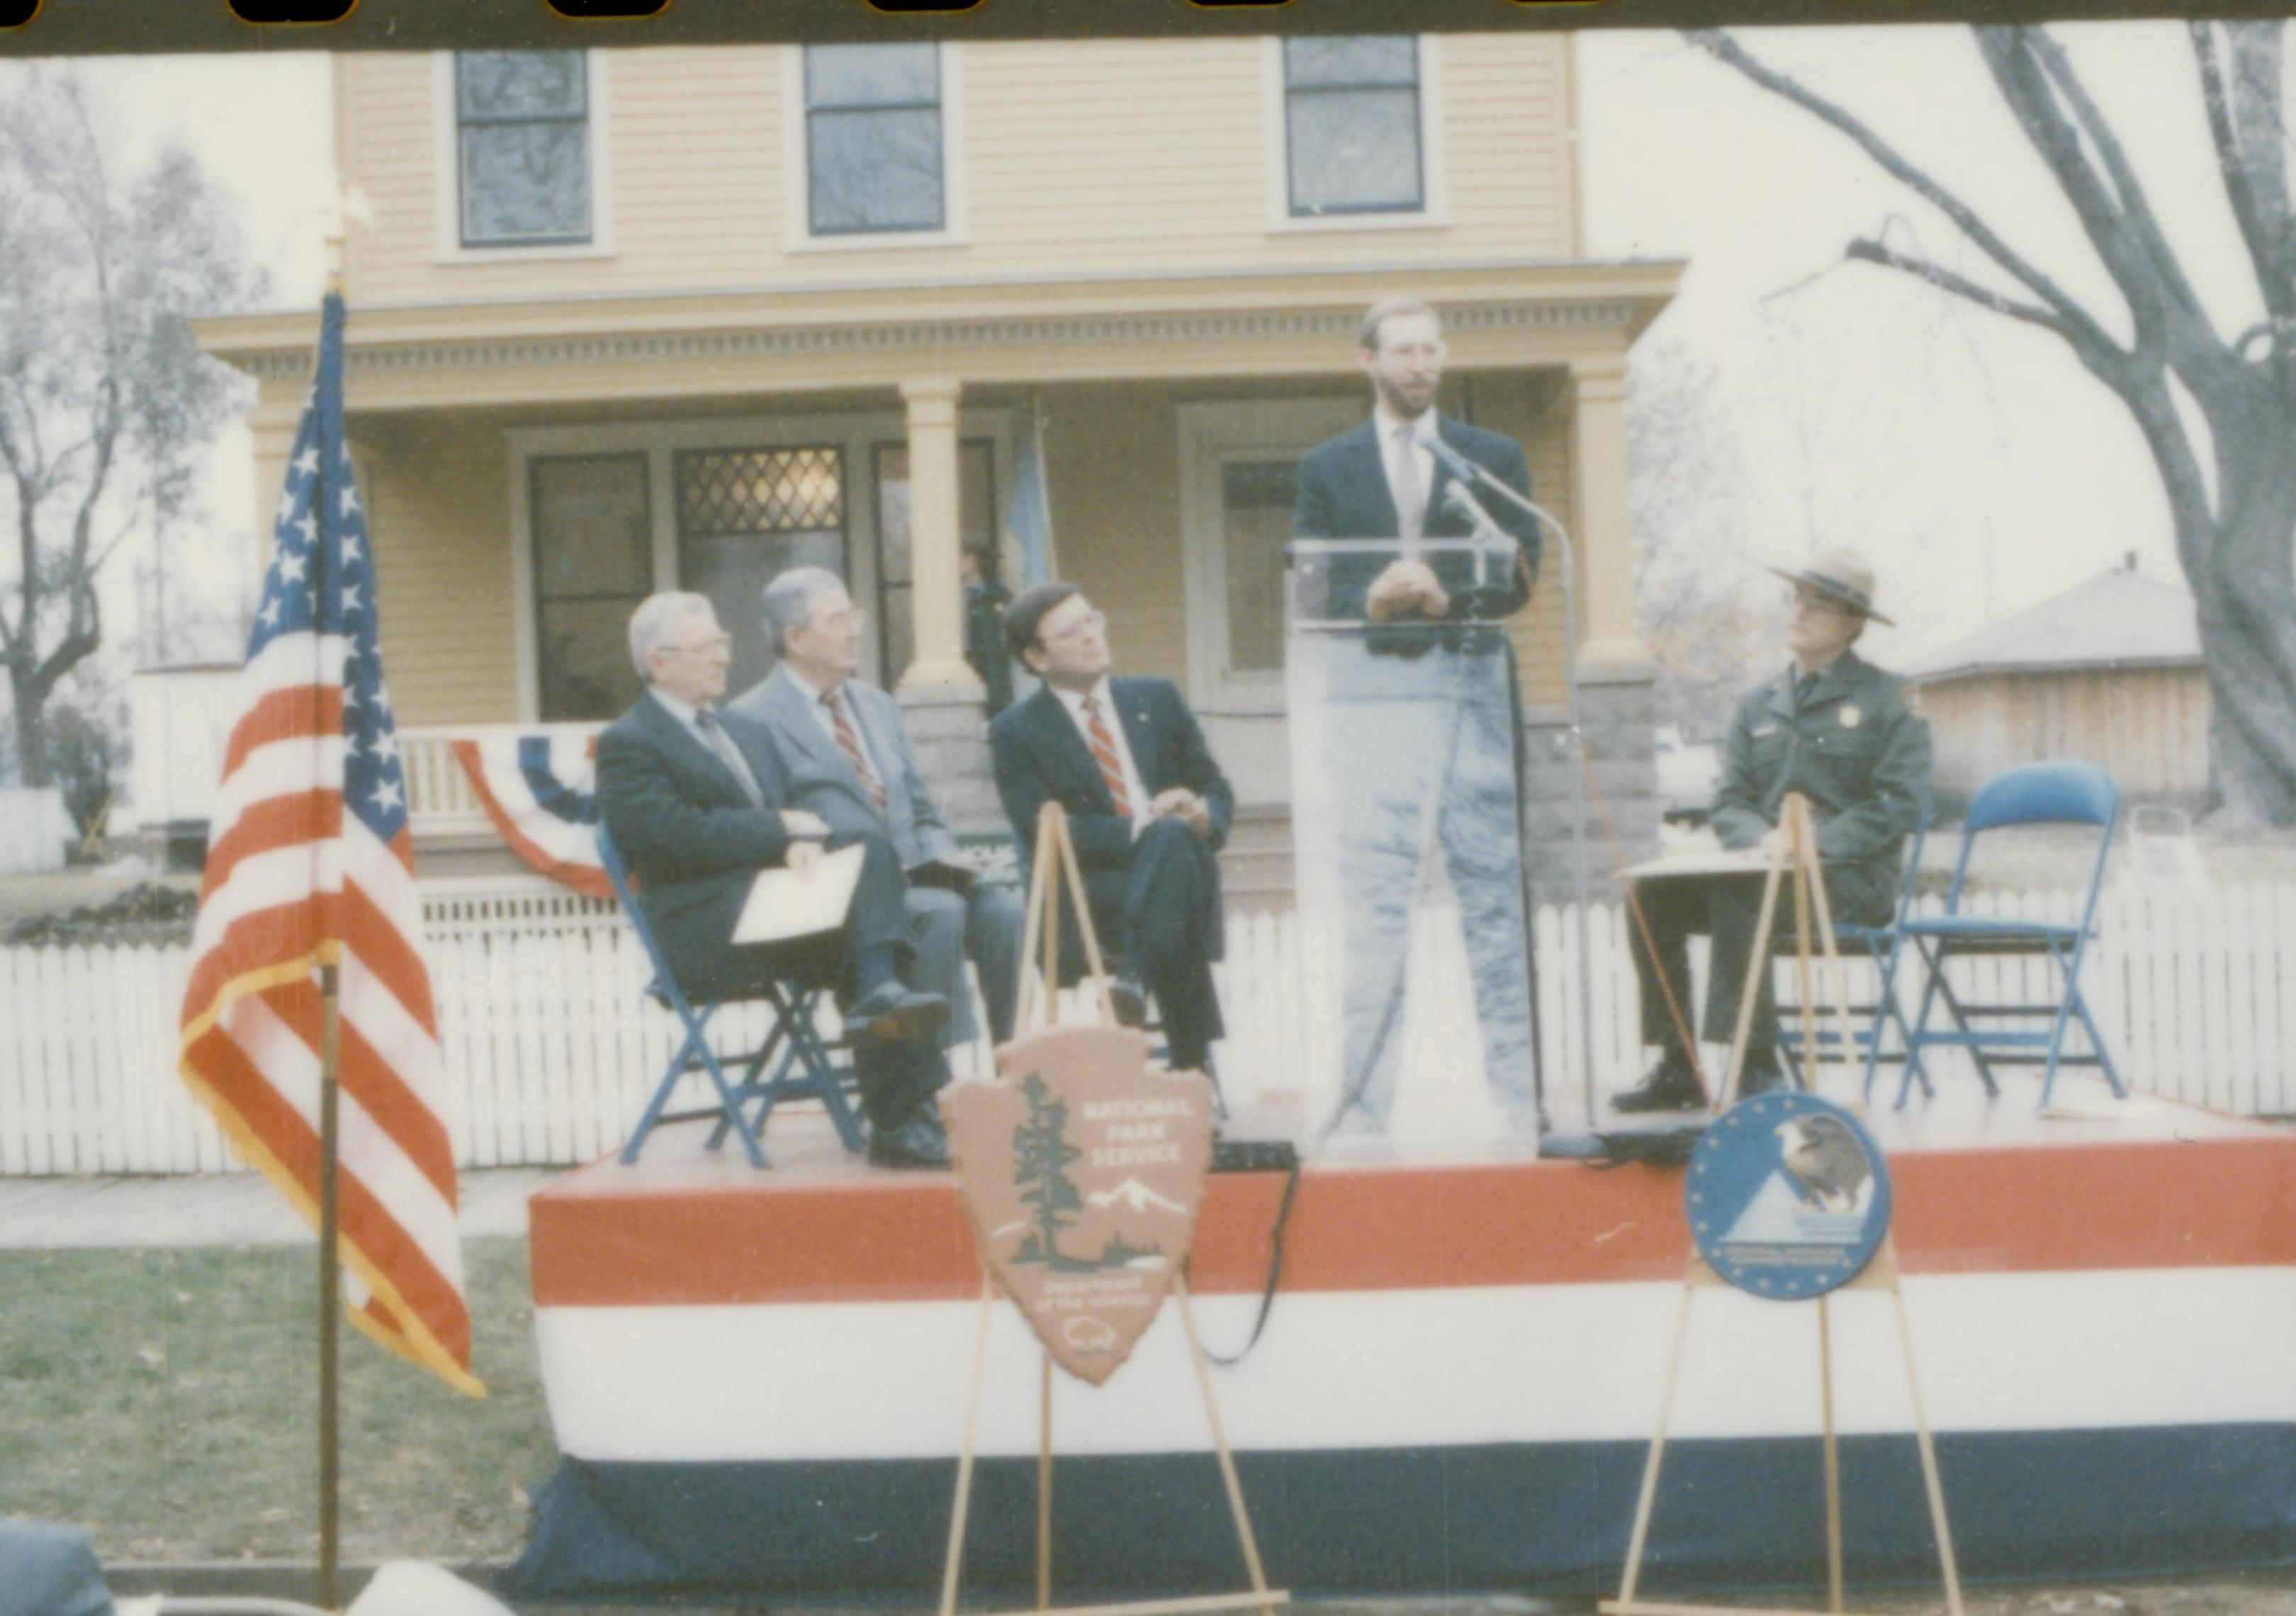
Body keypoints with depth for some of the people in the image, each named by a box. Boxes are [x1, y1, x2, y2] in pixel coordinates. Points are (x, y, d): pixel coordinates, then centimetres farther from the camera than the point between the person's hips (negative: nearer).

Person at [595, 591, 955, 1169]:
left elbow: (787, 811, 18)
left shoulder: (744, 730, 26)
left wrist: (803, 841, -7)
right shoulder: (627, 744, 0)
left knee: (870, 846, -22)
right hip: (710, 934, -7)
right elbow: (680, 835, -14)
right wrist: (783, 829, -9)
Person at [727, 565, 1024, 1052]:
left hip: (919, 878, 6)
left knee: (1003, 908, -21)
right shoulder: (753, 718, -2)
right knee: (940, 911, -31)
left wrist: (943, 861, 1)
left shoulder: (877, 705, 23)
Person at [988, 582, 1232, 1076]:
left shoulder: (1158, 699, 18)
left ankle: (1138, 976, -39)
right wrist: (1136, 828, -22)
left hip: (1183, 868, 3)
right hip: (1084, 901, -3)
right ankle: (1191, 1057, -35)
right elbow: (1041, 832, -9)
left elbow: (1217, 790, 16)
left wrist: (1202, 814, -11)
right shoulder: (1016, 731, 4)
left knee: (1174, 836, -33)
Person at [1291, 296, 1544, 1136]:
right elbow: (1311, 589, 6)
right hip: (1373, 694, 0)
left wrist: (1446, 596, -14)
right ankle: (1362, 1102, -2)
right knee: (1370, 901, -5)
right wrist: (1372, 601, -15)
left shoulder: (1496, 458, 14)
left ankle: (1518, 1094, 8)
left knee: (1494, 892, 2)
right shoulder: (1325, 467, 14)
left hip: (1472, 686, 1)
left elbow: (1519, 578, 4)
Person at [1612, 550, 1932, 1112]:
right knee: (1654, 894, -19)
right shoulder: (1759, 704, 18)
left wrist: (1813, 844, -19)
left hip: (1853, 878, -5)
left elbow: (1900, 804, -7)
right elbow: (1728, 803, 12)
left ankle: (1757, 1065, -27)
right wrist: (1764, 838, -12)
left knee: (1737, 895, -33)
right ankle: (1676, 1070, -16)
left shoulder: (1889, 699, 4)